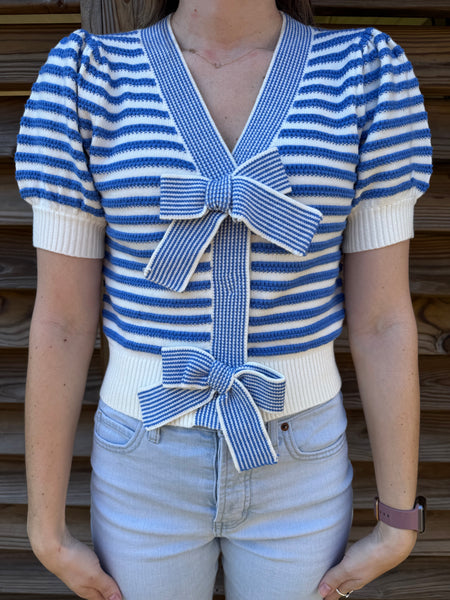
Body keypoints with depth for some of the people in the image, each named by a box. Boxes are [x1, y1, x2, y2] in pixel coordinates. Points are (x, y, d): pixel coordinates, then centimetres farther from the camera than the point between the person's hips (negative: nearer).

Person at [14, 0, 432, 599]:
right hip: (148, 469, 0)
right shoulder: (89, 75, -10)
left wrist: (398, 524, -2)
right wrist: (48, 530, -3)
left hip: (297, 466, 1)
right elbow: (60, 319, -9)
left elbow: (382, 317, -8)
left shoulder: (365, 71, -9)